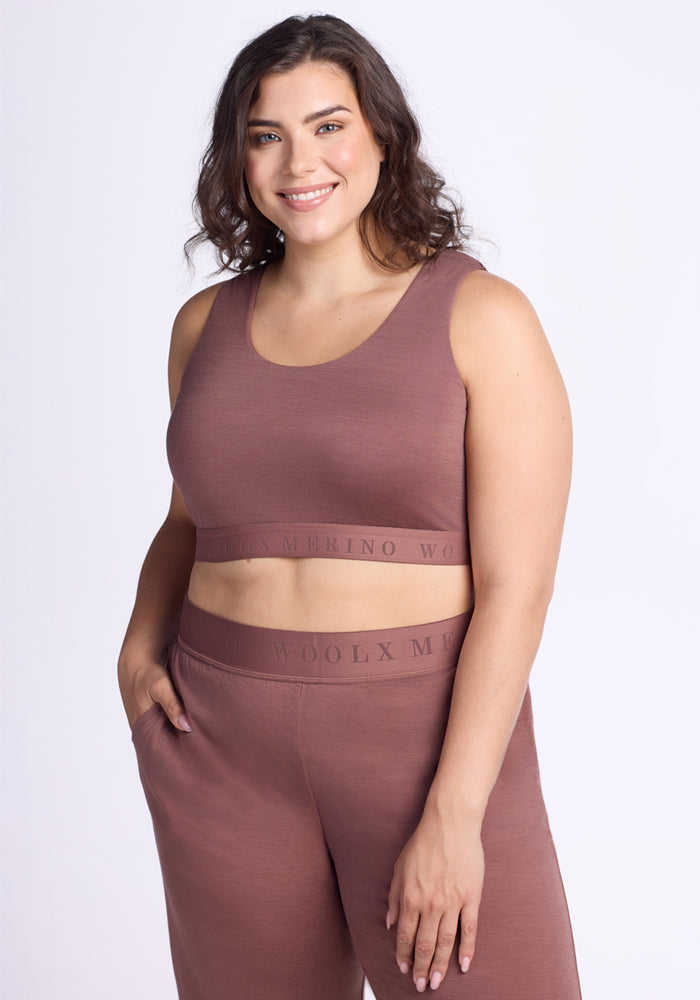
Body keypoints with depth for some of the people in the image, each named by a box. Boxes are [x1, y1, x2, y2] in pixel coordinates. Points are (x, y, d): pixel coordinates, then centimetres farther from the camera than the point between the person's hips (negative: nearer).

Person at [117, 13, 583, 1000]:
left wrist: (455, 812, -15)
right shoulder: (206, 324, 7)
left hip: (429, 733, -3)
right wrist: (139, 649, 3)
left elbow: (515, 587, -10)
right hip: (222, 746, 4)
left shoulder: (483, 318, -6)